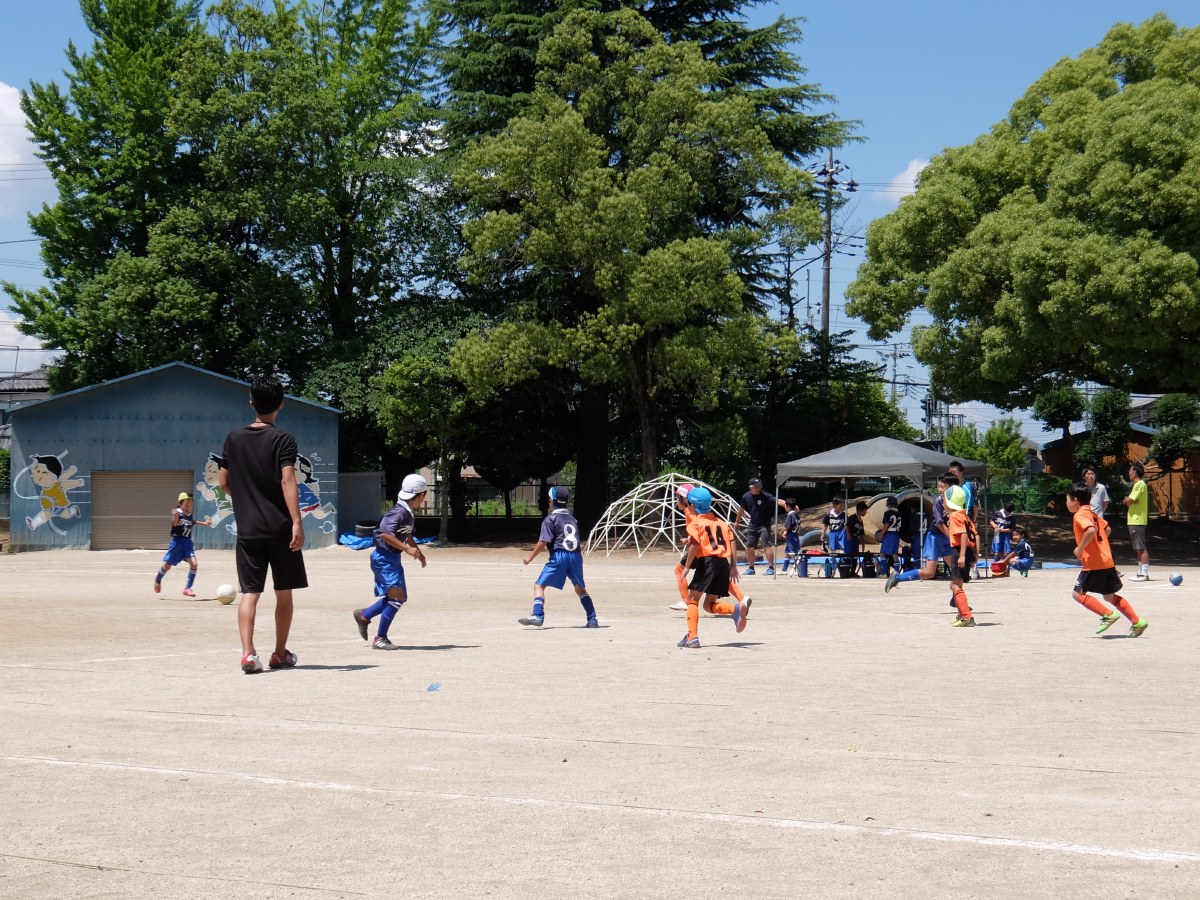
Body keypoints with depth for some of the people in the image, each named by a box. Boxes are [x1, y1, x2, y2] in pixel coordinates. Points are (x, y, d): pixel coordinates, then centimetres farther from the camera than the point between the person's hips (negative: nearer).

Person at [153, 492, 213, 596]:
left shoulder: (191, 515, 4)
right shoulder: (176, 512, -14)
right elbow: (174, 524, -29)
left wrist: (204, 523, 27)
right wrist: (175, 516, -47)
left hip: (188, 542, 4)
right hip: (177, 541, -4)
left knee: (194, 563, -15)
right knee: (167, 565, 10)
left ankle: (188, 588, -6)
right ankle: (158, 580, 41)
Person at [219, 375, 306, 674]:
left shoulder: (234, 438, 7)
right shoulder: (283, 440, -6)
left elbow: (224, 483, 13)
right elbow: (287, 481, -17)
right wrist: (296, 522, -22)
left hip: (247, 528, 3)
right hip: (280, 527, -3)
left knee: (249, 592, 0)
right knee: (284, 591, 11)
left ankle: (248, 652, -16)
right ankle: (280, 653, 19)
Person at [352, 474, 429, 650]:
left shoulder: (408, 513, 10)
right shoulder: (399, 512, -20)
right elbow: (385, 533, -31)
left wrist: (419, 553, 22)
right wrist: (406, 549, -30)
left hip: (392, 558, 10)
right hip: (384, 557, -10)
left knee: (399, 597, 14)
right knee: (397, 596, -15)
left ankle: (364, 615, 30)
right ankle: (380, 638, -9)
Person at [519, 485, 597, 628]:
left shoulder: (550, 519, 0)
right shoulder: (572, 519, 20)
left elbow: (543, 542, -8)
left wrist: (531, 556, -1)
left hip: (559, 556, -6)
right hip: (576, 556, 6)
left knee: (539, 585, -2)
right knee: (580, 588, 20)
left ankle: (537, 615, -20)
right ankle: (592, 619, 14)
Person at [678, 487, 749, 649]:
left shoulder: (695, 523, 0)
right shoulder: (721, 522, 20)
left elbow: (694, 545, -14)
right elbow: (732, 544, 13)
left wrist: (687, 566, -10)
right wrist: (733, 567, 15)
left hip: (707, 562, -6)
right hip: (724, 563, 6)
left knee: (692, 599, 4)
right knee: (710, 605, 14)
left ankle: (692, 637, -7)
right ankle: (738, 609, -13)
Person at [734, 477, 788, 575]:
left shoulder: (765, 496, -14)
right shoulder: (746, 497, 0)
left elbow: (777, 501, -27)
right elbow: (742, 509, 16)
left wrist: (786, 504, -46)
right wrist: (737, 521, 27)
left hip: (764, 525, -5)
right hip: (752, 525, 5)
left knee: (766, 545, -16)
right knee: (749, 547, 10)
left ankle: (771, 567, -11)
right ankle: (750, 568, 25)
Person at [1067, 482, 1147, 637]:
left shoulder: (1079, 515, -13)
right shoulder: (1092, 514, 16)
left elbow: (1091, 531, -31)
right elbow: (1106, 529, 28)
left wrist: (1080, 548, -20)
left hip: (1093, 564, -9)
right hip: (1107, 561, 9)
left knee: (1079, 593, -1)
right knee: (1109, 596, 17)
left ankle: (1108, 615, -8)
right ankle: (1137, 621, 13)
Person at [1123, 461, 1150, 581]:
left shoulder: (1140, 484, -12)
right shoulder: (1138, 485, 18)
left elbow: (1129, 501, -18)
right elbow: (1129, 501, 16)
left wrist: (1128, 500, 2)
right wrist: (1129, 500, -5)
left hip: (1137, 521, -10)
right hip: (1134, 521, 10)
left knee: (1141, 548, -10)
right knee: (1138, 549, 11)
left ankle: (1144, 573, -11)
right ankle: (1141, 572, 15)